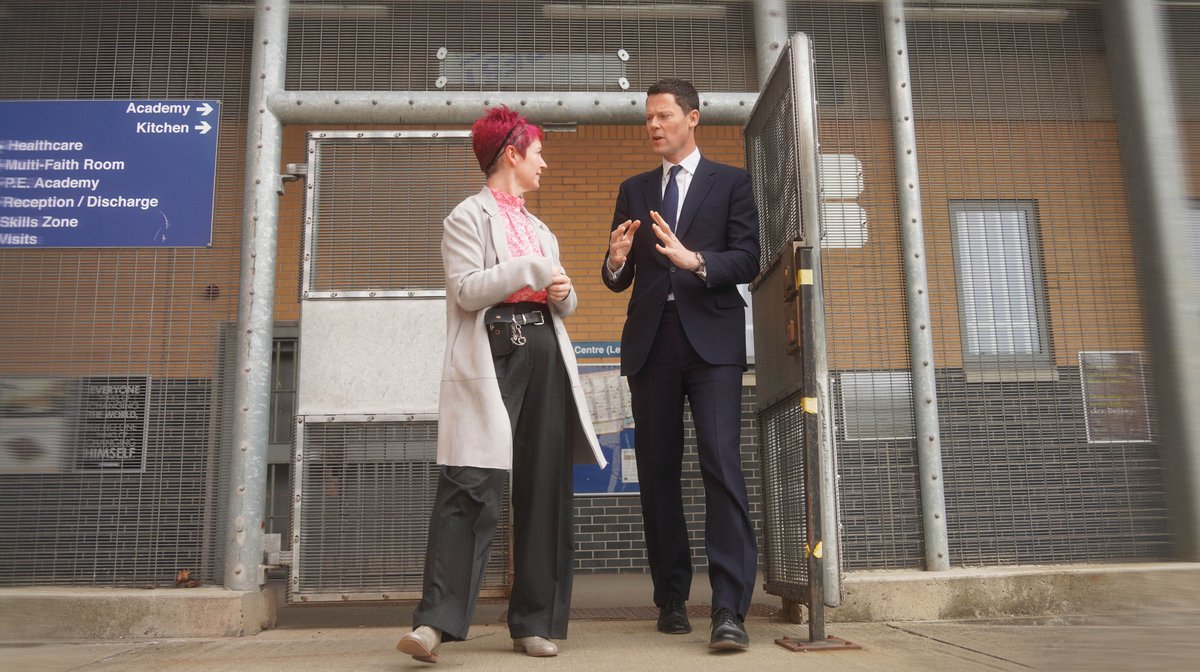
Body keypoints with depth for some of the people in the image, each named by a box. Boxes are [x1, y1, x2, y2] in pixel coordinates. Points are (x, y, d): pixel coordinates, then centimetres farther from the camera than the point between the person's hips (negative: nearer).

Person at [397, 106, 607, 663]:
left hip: (544, 354, 7)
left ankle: (536, 622, 9)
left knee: (545, 489, 3)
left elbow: (563, 304, 28)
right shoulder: (469, 216, 5)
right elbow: (466, 290, -9)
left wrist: (563, 293, 6)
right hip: (491, 356, -7)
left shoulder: (540, 229, 27)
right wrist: (530, 269, -10)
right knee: (473, 487, -15)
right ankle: (437, 620, -12)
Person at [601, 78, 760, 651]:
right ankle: (672, 599, 16)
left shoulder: (731, 183, 9)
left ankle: (730, 609, -12)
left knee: (721, 464, -14)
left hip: (712, 341, -3)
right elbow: (618, 280, 15)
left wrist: (694, 260, -21)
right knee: (657, 471, 5)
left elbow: (747, 261, -3)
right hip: (651, 341, 4)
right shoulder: (633, 190, 18)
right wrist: (617, 259, -9)